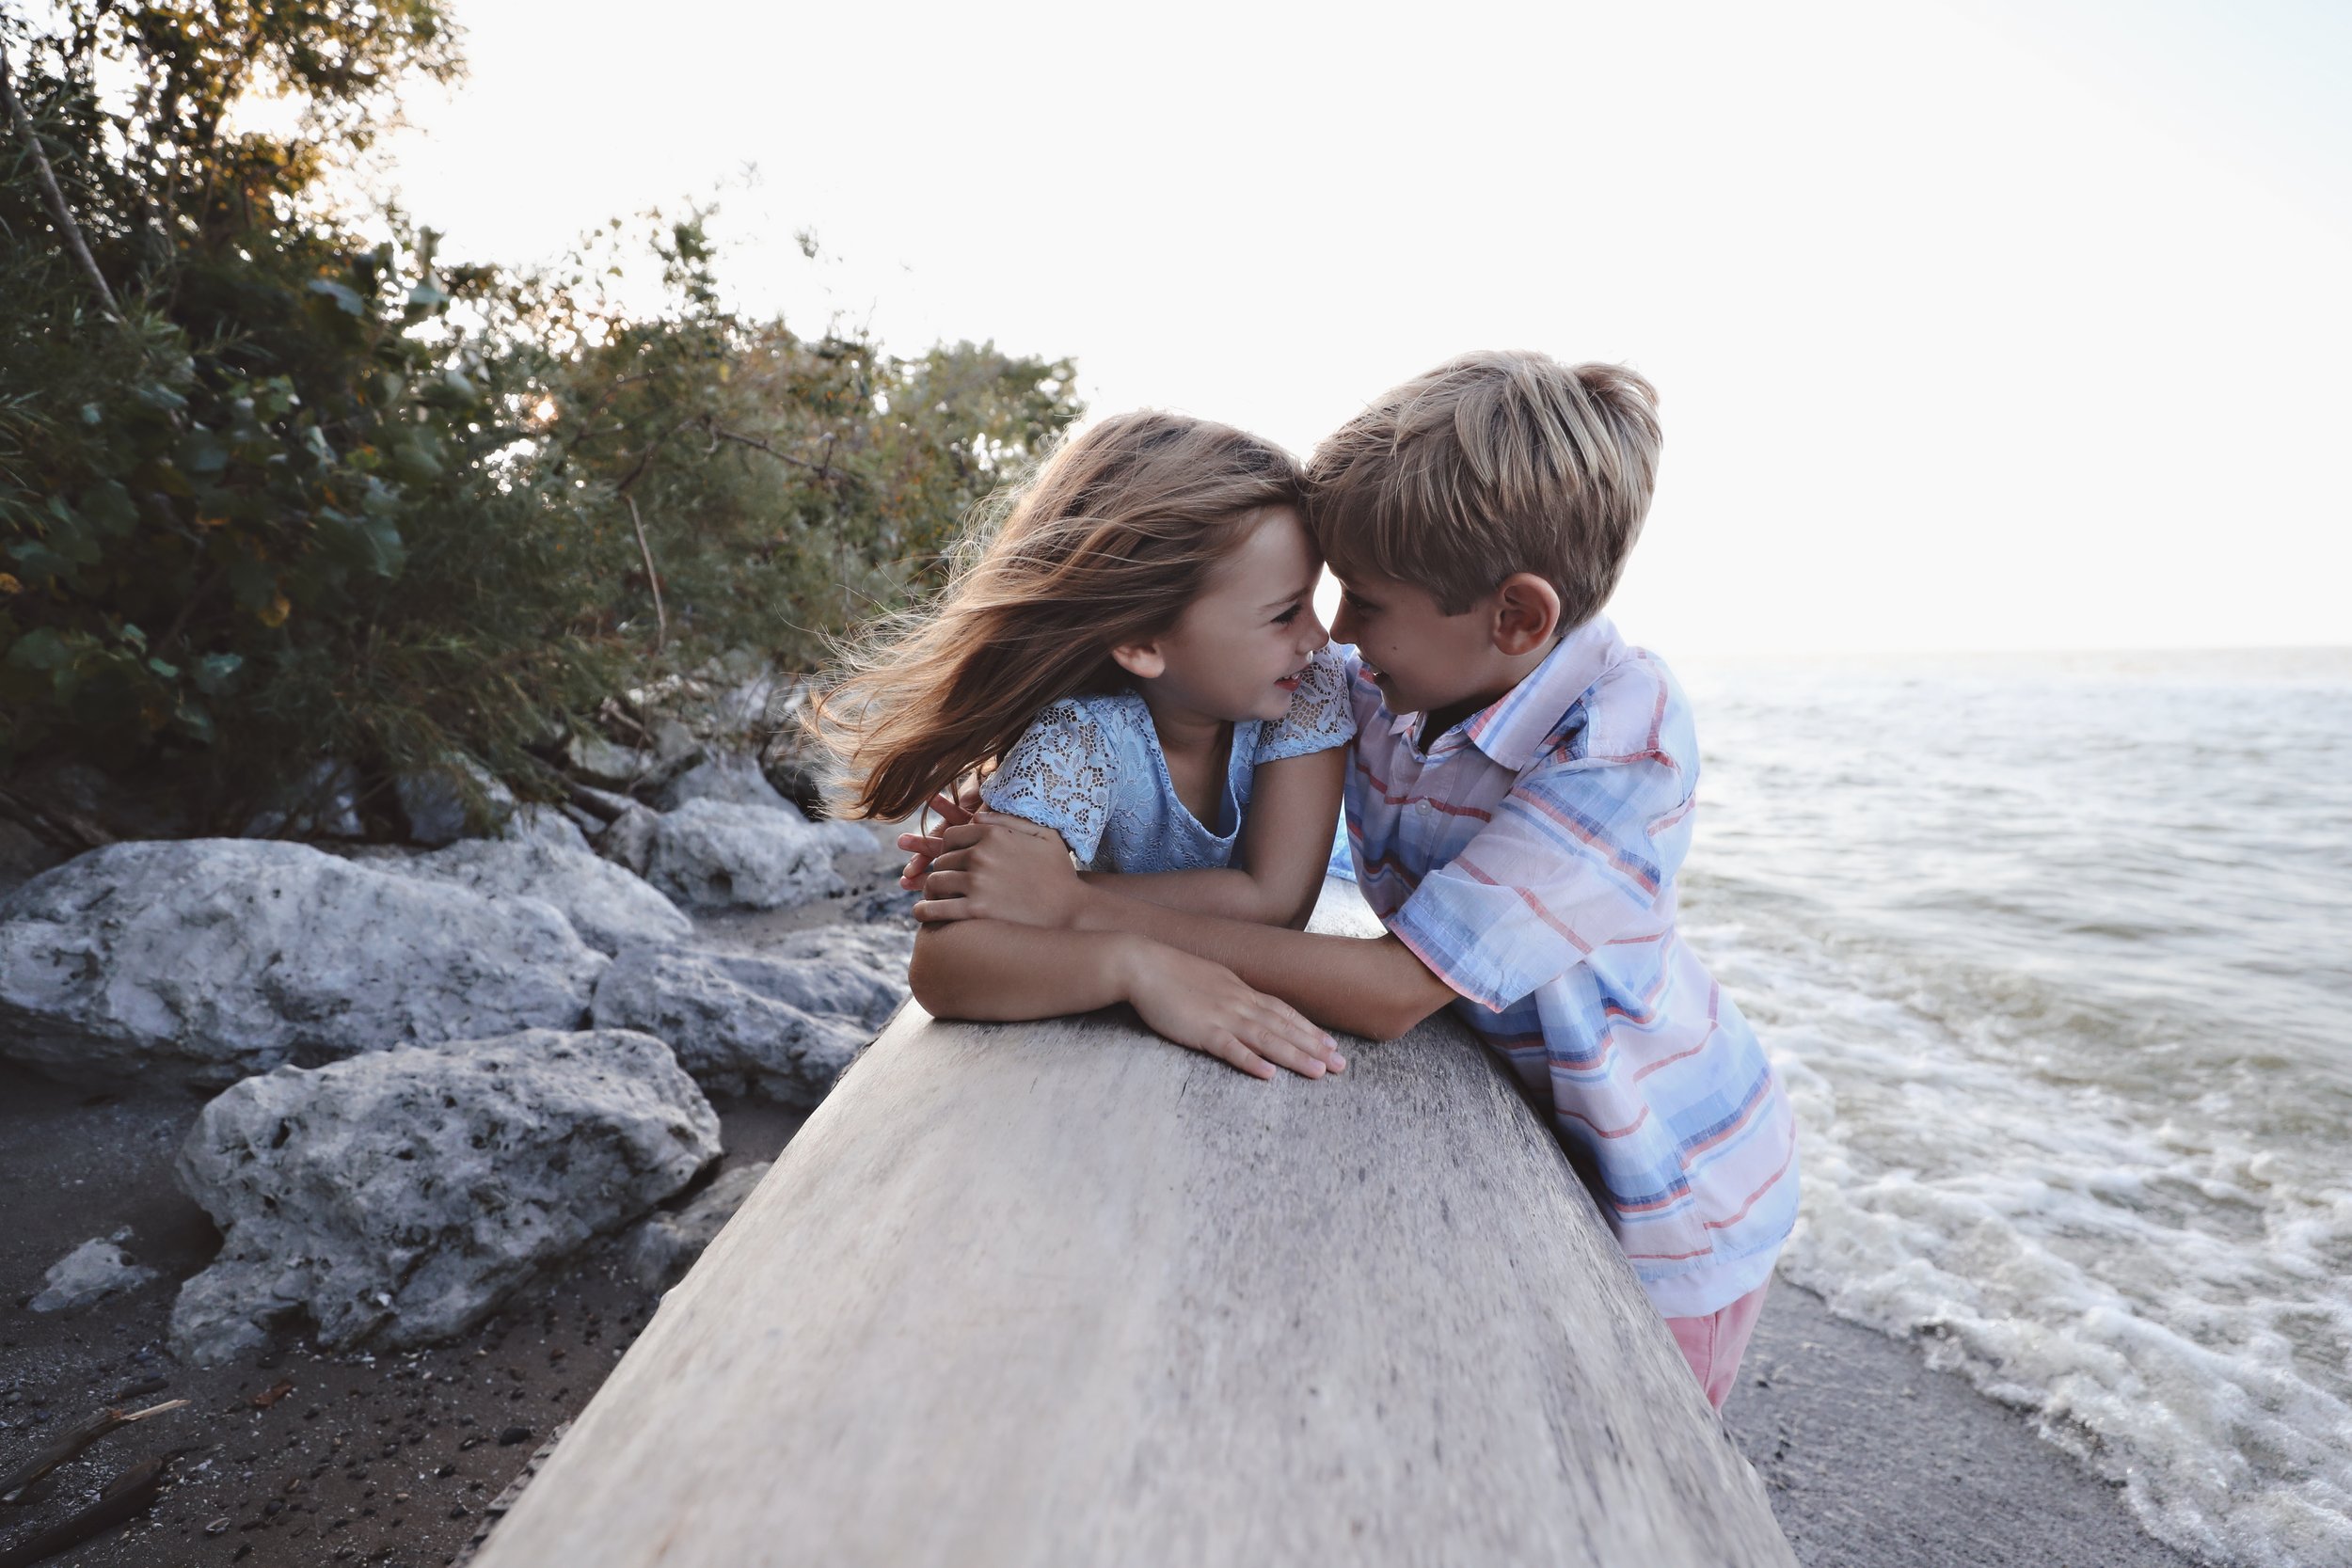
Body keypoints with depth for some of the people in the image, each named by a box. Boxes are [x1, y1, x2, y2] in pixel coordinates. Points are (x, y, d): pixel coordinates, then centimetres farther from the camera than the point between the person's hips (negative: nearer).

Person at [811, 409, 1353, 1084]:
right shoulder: (1084, 738, -27)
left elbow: (1275, 899, -25)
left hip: (1262, 1015, 0)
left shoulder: (1311, 680, -19)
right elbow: (941, 965, -36)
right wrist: (1135, 961, -52)